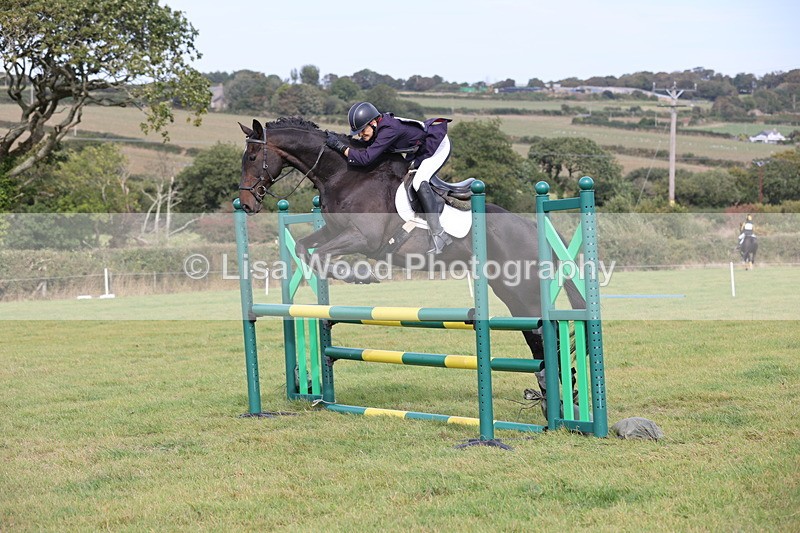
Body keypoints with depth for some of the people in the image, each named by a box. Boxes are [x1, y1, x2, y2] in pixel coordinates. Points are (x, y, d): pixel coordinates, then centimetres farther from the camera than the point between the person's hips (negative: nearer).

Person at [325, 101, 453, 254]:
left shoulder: (389, 130, -36)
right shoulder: (376, 129, -9)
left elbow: (365, 158, -39)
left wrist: (340, 146, -35)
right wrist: (338, 139, -3)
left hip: (439, 146, -10)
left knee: (419, 182, -26)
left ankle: (438, 235, -29)